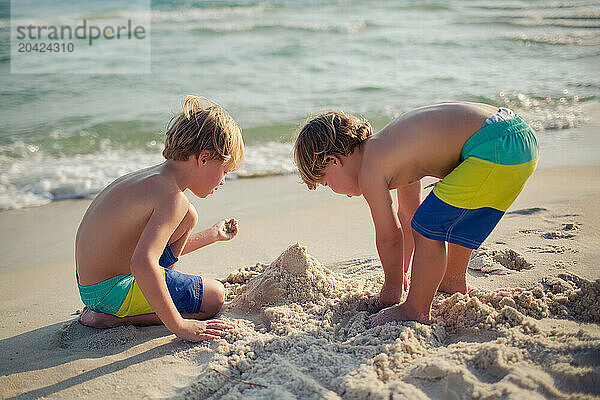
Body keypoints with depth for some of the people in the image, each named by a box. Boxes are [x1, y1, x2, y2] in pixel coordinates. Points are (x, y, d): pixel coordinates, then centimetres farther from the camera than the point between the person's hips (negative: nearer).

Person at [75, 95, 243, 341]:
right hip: (110, 291, -10)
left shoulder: (151, 177, 8)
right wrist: (179, 326, -31)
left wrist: (213, 235, 32)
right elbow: (142, 263, -37)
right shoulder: (172, 198, -23)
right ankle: (112, 317, -7)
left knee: (187, 217, 18)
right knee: (214, 296, -3)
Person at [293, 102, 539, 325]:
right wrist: (403, 275, 41)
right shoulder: (396, 154, 22)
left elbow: (389, 236, 2)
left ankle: (416, 311, 9)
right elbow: (408, 215, 32)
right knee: (453, 218, 28)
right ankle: (454, 284, 48)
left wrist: (393, 286, 20)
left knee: (429, 226, -3)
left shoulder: (370, 171, -6)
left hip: (497, 148, -10)